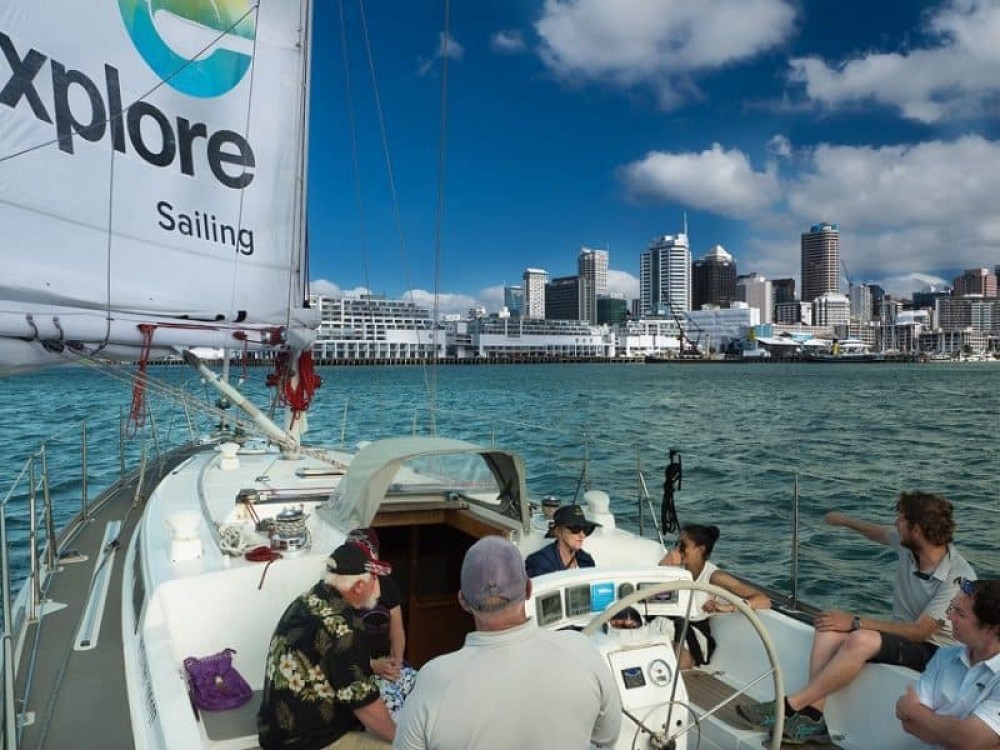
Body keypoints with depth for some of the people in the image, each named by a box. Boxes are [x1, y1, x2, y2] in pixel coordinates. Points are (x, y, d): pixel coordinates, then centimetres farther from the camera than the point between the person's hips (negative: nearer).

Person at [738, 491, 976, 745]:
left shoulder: (958, 578, -23)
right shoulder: (908, 545, -2)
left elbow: (920, 631, -25)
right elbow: (879, 533, 23)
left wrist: (855, 622, -26)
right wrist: (844, 520, 38)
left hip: (934, 652, -8)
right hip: (901, 635, 8)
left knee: (861, 640, -35)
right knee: (830, 627, -18)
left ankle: (790, 706, -28)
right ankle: (813, 715, -25)